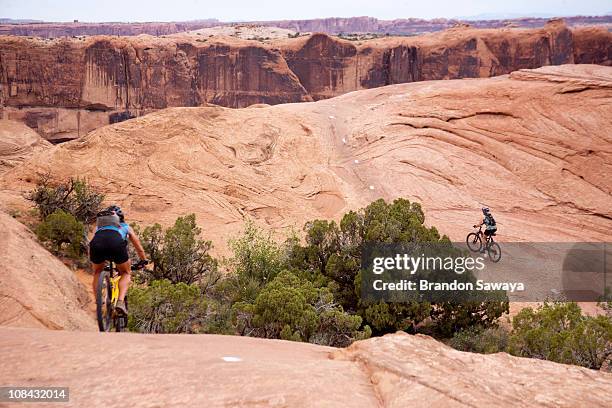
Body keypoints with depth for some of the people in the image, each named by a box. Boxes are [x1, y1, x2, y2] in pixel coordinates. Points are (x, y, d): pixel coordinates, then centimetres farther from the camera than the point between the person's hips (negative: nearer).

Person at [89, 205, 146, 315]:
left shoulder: (99, 226, 44)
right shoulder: (125, 227, 40)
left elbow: (91, 251, 51)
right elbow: (140, 249, 47)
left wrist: (92, 262, 67)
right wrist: (144, 261, 65)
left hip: (97, 243, 2)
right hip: (116, 243, -2)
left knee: (97, 273, 30)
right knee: (126, 273, 22)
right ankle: (120, 301, 0)